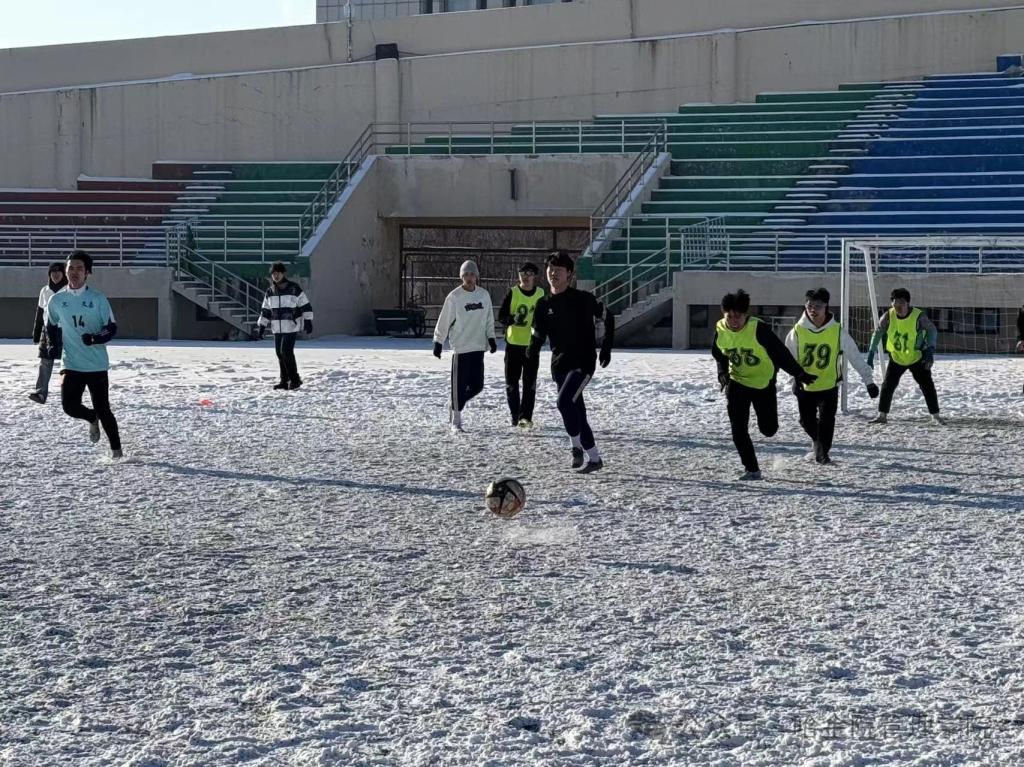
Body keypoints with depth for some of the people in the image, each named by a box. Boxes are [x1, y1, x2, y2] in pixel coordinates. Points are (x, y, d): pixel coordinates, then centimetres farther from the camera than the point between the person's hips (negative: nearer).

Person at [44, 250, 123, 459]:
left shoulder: (98, 299, -4)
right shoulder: (57, 301, 5)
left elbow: (112, 328, -3)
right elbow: (51, 327, 21)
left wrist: (95, 338, -22)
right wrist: (53, 346, 3)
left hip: (97, 365, -2)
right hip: (71, 365, 2)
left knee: (103, 410, -2)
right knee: (70, 406, -12)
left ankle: (116, 449, 17)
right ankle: (92, 418, 23)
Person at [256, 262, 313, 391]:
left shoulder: (294, 289, -6)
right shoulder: (270, 292, 8)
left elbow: (305, 306, -4)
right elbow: (265, 311, 15)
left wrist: (308, 322, -12)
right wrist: (261, 326, 11)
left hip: (291, 327, -5)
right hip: (277, 328, 5)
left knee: (286, 351, -14)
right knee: (280, 353, 6)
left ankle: (294, 379, -5)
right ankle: (284, 380, 15)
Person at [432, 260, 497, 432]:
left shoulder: (484, 295, 6)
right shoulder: (454, 297, -7)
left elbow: (489, 319, 16)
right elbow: (444, 321, -3)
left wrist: (491, 338, 10)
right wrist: (438, 342, -3)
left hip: (478, 347, 5)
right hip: (460, 347, -5)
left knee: (477, 385, 4)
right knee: (459, 385, -5)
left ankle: (455, 404, 28)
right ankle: (456, 421, 4)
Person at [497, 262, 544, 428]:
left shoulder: (541, 294, 4)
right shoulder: (512, 293, -2)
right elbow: (501, 316, -3)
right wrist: (513, 319, -23)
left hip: (532, 344, 0)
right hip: (513, 343, 0)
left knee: (530, 383, -4)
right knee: (511, 382, 4)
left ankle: (525, 416, -4)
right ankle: (515, 416, 16)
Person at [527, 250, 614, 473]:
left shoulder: (583, 299, -8)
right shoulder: (544, 304, 4)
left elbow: (607, 318, 5)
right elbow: (538, 335, 10)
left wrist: (606, 347, 3)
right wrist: (533, 348, -11)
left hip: (583, 362, -5)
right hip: (559, 364, 5)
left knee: (565, 402, -23)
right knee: (576, 412, 10)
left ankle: (576, 446, -7)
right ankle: (594, 458, 24)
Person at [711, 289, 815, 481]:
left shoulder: (758, 329, -27)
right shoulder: (720, 331, -12)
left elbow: (780, 353, -21)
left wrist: (800, 374, -22)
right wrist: (723, 375, -8)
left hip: (764, 383, -3)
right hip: (737, 382, 3)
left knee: (768, 429, 6)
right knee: (738, 429, -8)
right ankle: (751, 469, 4)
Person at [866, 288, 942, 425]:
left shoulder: (919, 316, -22)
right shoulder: (888, 316, -14)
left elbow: (932, 330, -12)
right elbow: (878, 333, -4)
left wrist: (930, 350, -24)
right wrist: (872, 352, -9)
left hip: (917, 358, -2)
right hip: (896, 357, 2)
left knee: (927, 386, -5)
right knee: (887, 386, 0)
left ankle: (936, 416, 5)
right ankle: (882, 415, 11)